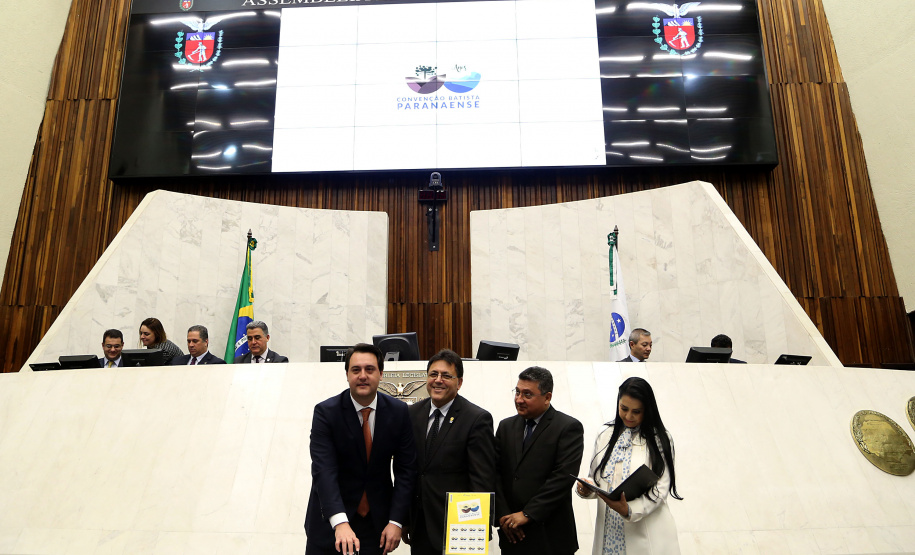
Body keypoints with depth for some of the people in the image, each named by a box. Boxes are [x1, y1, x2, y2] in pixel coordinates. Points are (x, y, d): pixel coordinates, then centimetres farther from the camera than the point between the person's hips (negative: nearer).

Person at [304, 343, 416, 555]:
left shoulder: (399, 411, -6)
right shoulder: (326, 412, -13)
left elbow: (405, 470, -4)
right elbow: (323, 470, -23)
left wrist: (396, 521, -12)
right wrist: (340, 522, -34)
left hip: (377, 521, 2)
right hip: (330, 522, -1)